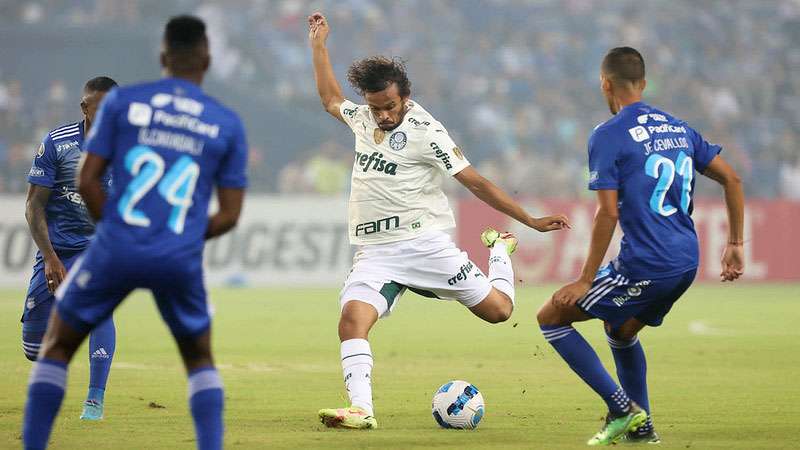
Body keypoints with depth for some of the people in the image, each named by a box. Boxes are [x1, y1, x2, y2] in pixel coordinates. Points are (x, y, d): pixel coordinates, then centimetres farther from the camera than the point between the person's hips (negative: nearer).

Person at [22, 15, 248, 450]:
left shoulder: (121, 101, 3)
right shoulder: (227, 124, 6)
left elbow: (87, 181, 1)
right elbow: (229, 215, 6)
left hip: (117, 249, -1)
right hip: (181, 259, 1)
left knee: (56, 346, 17)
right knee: (200, 360, 22)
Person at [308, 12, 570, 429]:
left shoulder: (424, 131, -8)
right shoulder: (363, 118, 9)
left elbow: (477, 182, -7)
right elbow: (330, 99, 33)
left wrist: (532, 221, -9)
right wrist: (318, 44, 32)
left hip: (423, 242, -4)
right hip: (375, 251, 4)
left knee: (497, 309, -3)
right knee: (352, 319, -23)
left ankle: (500, 249, 28)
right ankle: (361, 409, -29)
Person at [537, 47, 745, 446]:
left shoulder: (608, 136, -8)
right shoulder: (678, 127, 13)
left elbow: (608, 213, -14)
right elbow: (731, 180, 14)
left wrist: (586, 280, -9)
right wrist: (735, 245, 19)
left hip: (644, 264, -8)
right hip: (686, 263, 8)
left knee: (551, 317, 4)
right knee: (621, 329, 31)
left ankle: (621, 408, -2)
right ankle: (641, 427, 25)